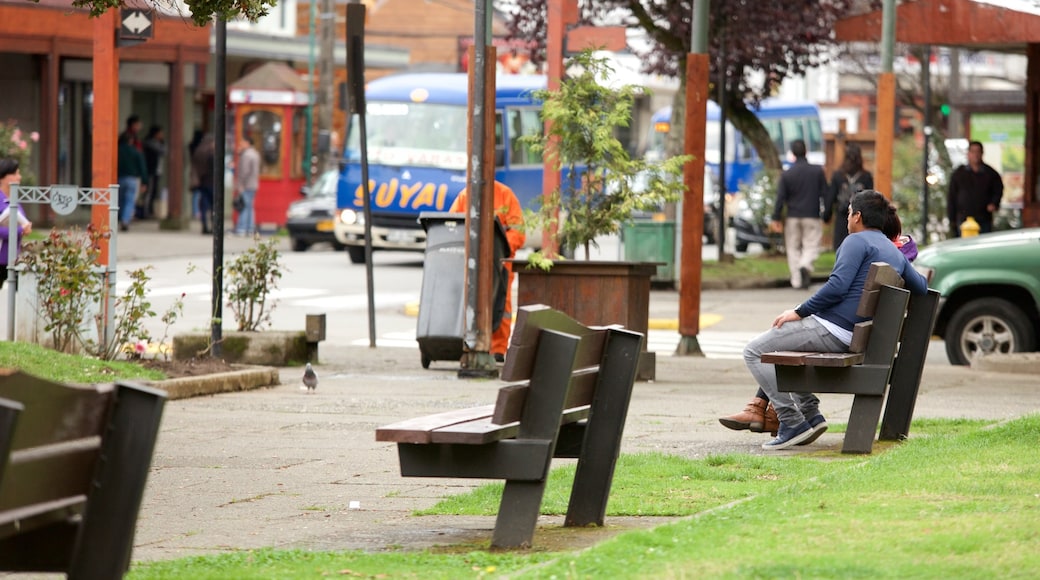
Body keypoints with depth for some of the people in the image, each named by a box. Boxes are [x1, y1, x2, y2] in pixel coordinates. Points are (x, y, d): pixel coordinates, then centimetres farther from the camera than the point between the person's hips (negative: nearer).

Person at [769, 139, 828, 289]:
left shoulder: (787, 174, -3)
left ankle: (796, 280, 7)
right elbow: (825, 194, 0)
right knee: (811, 246, 4)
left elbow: (780, 198, -3)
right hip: (812, 215, -1)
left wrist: (776, 219, 3)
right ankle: (805, 266, -27)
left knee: (793, 248, 10)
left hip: (793, 217, 1)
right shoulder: (818, 171, -3)